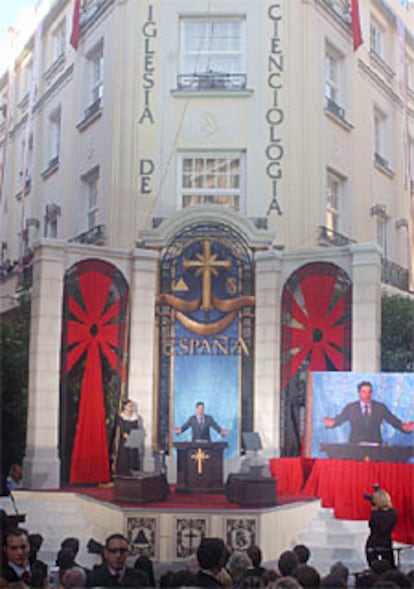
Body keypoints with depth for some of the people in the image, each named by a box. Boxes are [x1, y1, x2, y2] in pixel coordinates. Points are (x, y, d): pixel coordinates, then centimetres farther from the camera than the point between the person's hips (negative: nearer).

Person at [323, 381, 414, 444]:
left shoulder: (381, 407, 10)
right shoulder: (350, 407, 8)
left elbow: (394, 421, 7)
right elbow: (338, 420, 7)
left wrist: (404, 427, -11)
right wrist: (331, 423, -14)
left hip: (375, 446, 1)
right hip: (355, 445, -1)